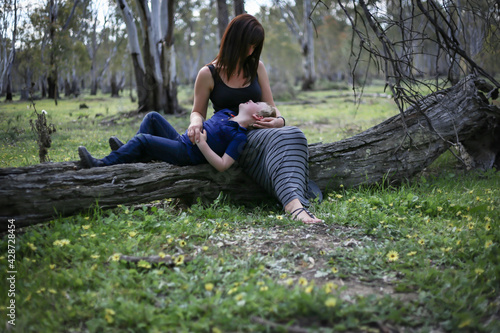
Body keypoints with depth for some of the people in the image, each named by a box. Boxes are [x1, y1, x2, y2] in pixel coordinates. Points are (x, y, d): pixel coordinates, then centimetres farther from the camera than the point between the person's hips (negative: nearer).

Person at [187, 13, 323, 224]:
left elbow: (271, 108, 12)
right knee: (279, 139, -36)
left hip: (258, 133, 4)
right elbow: (198, 111, 10)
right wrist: (196, 123, -16)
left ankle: (294, 204, -49)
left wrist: (278, 121, -13)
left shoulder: (256, 67, 12)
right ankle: (293, 203, -57)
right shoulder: (208, 74, 1)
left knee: (294, 134, -32)